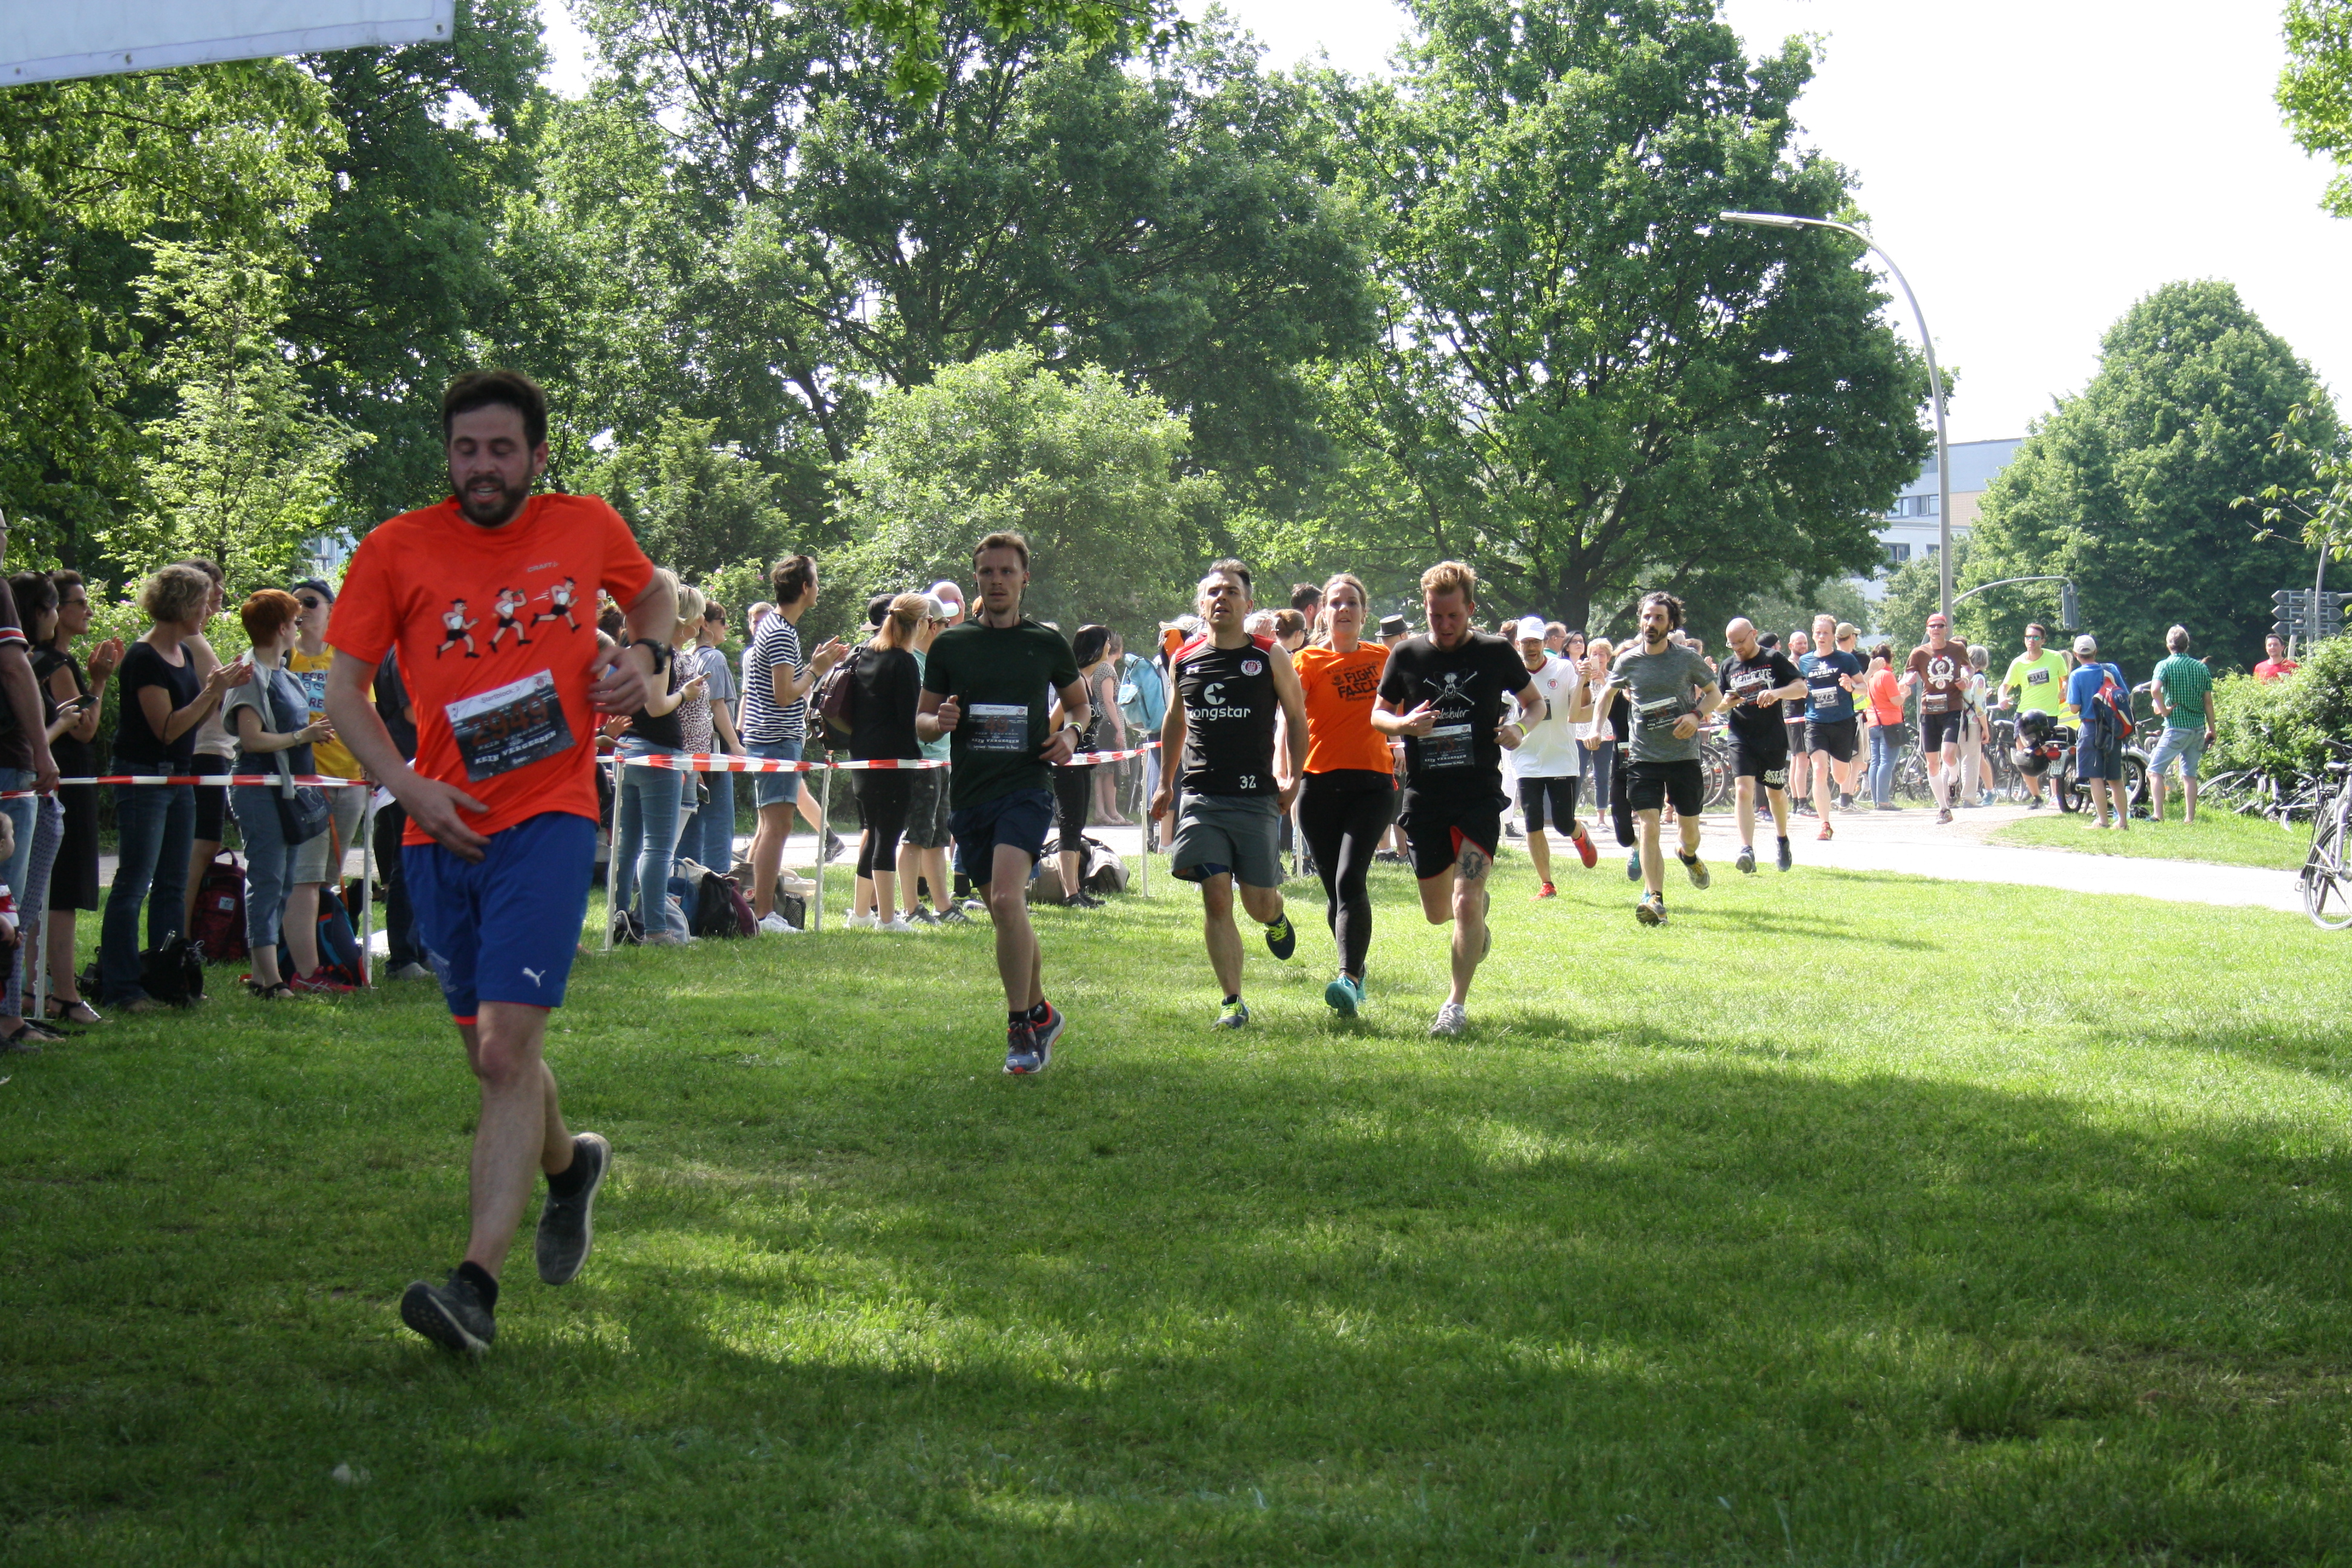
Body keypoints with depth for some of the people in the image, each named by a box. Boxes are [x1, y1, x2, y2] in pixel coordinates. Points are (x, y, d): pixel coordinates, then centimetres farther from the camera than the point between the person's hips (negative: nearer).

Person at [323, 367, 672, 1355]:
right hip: (445, 830, 3)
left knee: (506, 1048, -16)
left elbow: (654, 596, 23)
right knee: (490, 1051, 14)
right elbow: (345, 689, 4)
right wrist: (407, 787, -10)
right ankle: (568, 1168, 46)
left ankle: (478, 1283, -21)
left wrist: (644, 656, 1)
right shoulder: (395, 551, 1)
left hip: (549, 818, -3)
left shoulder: (586, 528, 3)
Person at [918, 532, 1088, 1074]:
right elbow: (921, 721, 13)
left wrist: (1070, 732, -2)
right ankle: (1040, 1013, 32)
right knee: (1007, 912, 12)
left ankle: (1021, 1028, -17)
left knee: (1007, 899, -23)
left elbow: (1078, 702, 20)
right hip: (969, 795, 4)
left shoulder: (1048, 643, 5)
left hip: (1026, 788, -4)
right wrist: (940, 721, -10)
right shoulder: (950, 644, 8)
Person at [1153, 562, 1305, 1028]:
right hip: (1201, 796, 2)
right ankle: (1232, 1002, -1)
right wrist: (1166, 783, 23)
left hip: (1257, 797, -2)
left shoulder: (1271, 658, -1)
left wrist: (1293, 778, 1)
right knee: (1216, 899, -7)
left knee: (1259, 903, 1)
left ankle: (1277, 917, 39)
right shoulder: (1184, 661, 7)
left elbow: (1296, 718, 9)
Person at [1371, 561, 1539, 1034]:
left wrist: (1520, 728, -11)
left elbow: (1535, 701, 11)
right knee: (1437, 913, 12)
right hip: (1424, 795, 3)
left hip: (1479, 794, -3)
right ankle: (1479, 913, 47)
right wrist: (1404, 724, -12)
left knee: (1466, 902, -15)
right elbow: (1378, 714, 11)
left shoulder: (1496, 653, -2)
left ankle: (1457, 1003, -5)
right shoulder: (1406, 656, 1)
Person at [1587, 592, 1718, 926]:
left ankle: (1689, 856, 47)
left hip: (1684, 756, 0)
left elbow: (1714, 693, 7)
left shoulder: (1688, 658, -4)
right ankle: (1654, 899, -15)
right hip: (1644, 757, 0)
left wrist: (1696, 715, -12)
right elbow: (1608, 692, 18)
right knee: (1648, 827, -12)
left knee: (1689, 828, 11)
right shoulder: (1629, 661, 0)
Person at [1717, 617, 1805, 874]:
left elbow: (1802, 688, -6)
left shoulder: (1775, 659, 0)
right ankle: (1747, 850, -24)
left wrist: (1777, 693, -25)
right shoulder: (1727, 667, 9)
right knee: (1744, 790, -16)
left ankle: (1783, 841, 36)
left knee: (1775, 793, 12)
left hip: (1773, 737, -1)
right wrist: (1726, 703, -11)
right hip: (1741, 738, 1)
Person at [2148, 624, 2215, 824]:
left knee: (2155, 770, 1)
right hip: (2199, 728, 5)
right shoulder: (2201, 668, 6)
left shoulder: (2165, 666, -6)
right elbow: (2208, 701, 7)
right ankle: (2190, 818, 9)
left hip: (2176, 727, -5)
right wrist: (2211, 730, 14)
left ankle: (2157, 814, -11)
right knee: (2190, 774, 12)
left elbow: (2155, 690, -25)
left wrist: (2164, 710, -11)